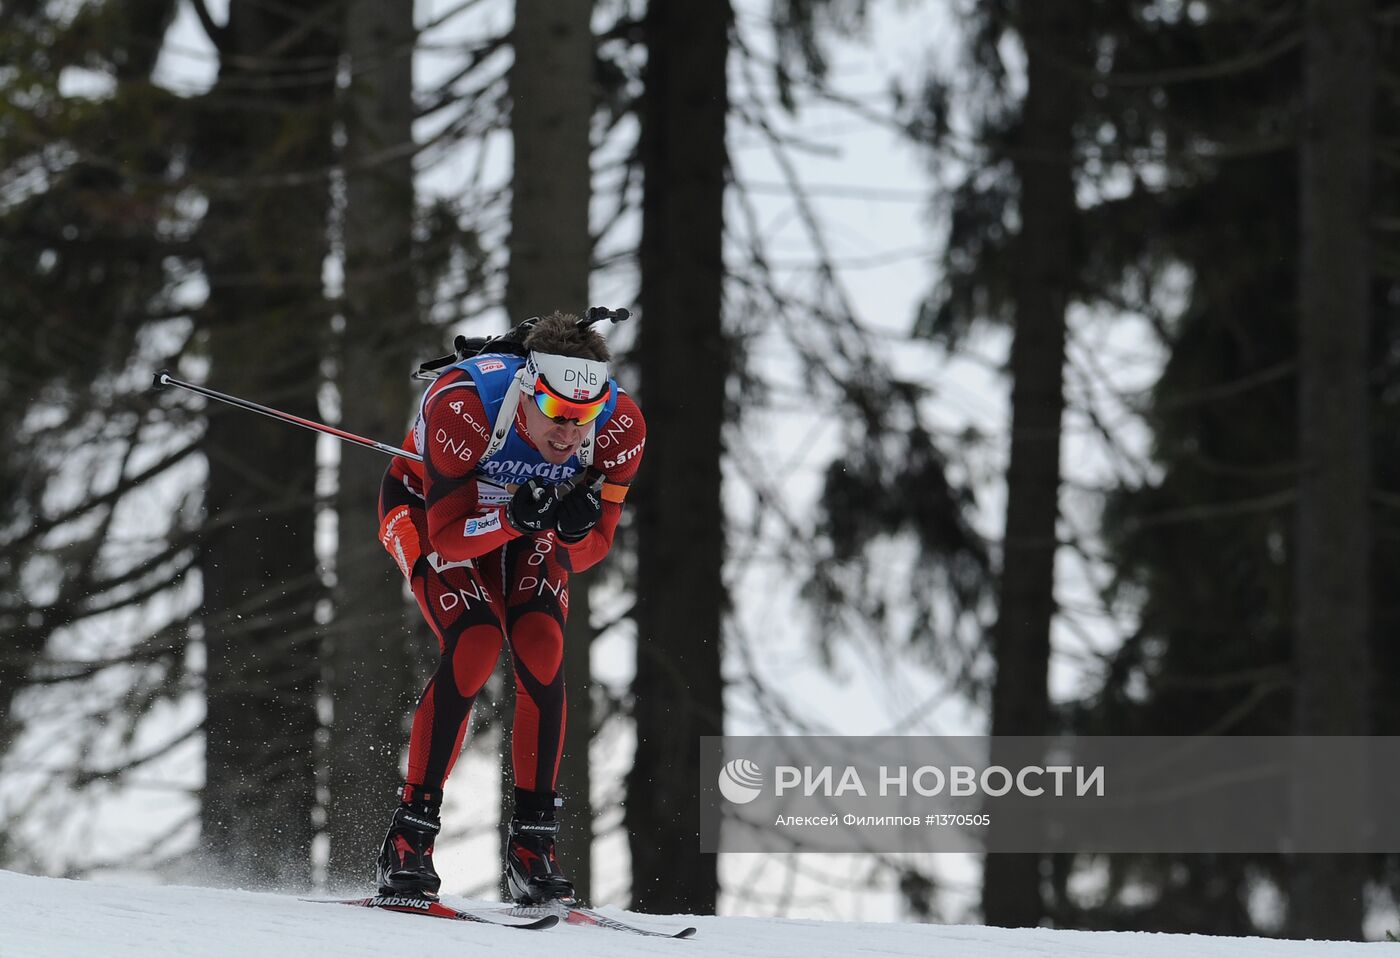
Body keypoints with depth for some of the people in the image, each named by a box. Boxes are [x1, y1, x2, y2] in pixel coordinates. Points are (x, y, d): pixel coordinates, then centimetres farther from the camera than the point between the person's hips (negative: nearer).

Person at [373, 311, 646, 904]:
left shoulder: (620, 427, -29)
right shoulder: (462, 406, -39)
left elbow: (587, 554, -21)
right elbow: (449, 533, -33)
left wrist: (577, 526, -44)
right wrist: (514, 517, -51)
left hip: (527, 524, 3)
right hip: (430, 508, -3)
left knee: (542, 648, -21)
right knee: (474, 645, -25)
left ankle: (533, 842, -10)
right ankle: (408, 840, -16)